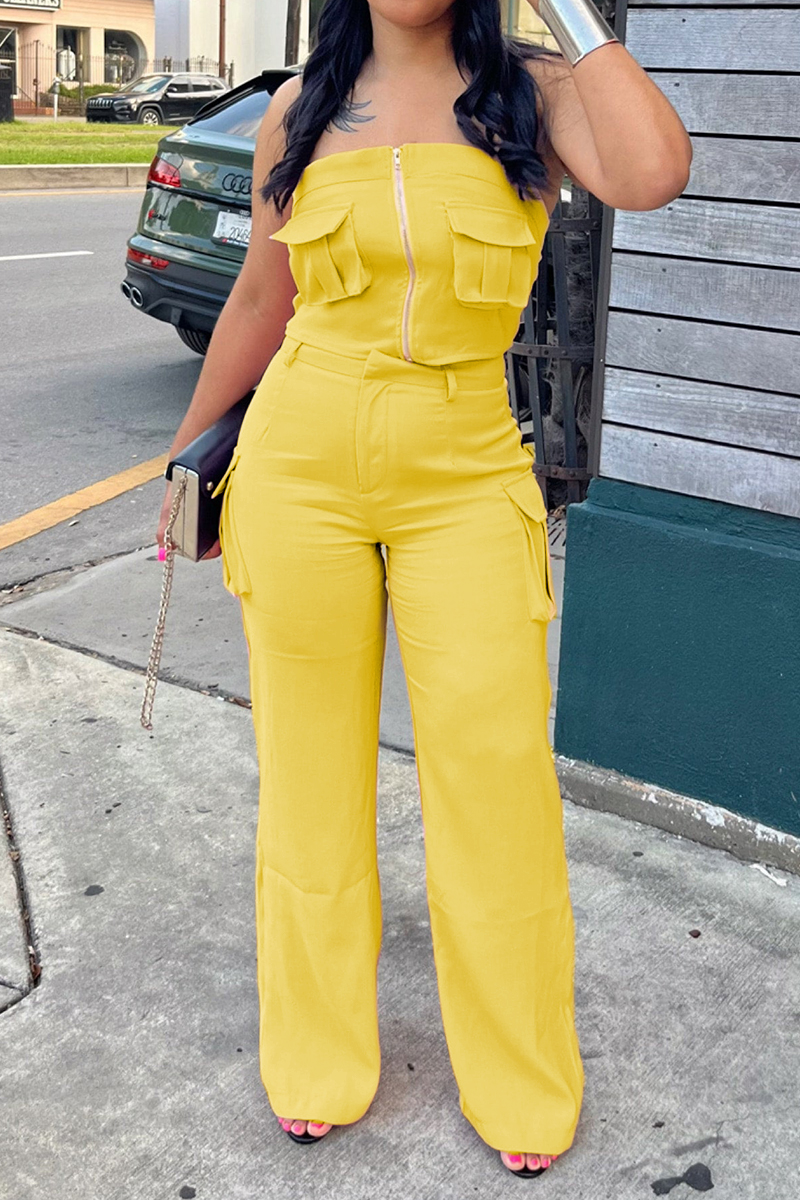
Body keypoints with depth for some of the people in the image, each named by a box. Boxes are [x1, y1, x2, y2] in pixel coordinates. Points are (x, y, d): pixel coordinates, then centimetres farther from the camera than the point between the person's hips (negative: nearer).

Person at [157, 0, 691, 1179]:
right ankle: (319, 1063, 32)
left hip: (466, 483, -1)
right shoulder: (301, 110, 5)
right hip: (298, 472, 2)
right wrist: (191, 449, 22)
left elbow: (652, 173, -24)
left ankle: (522, 1086, 25)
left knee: (498, 783, 0)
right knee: (310, 772, 10)